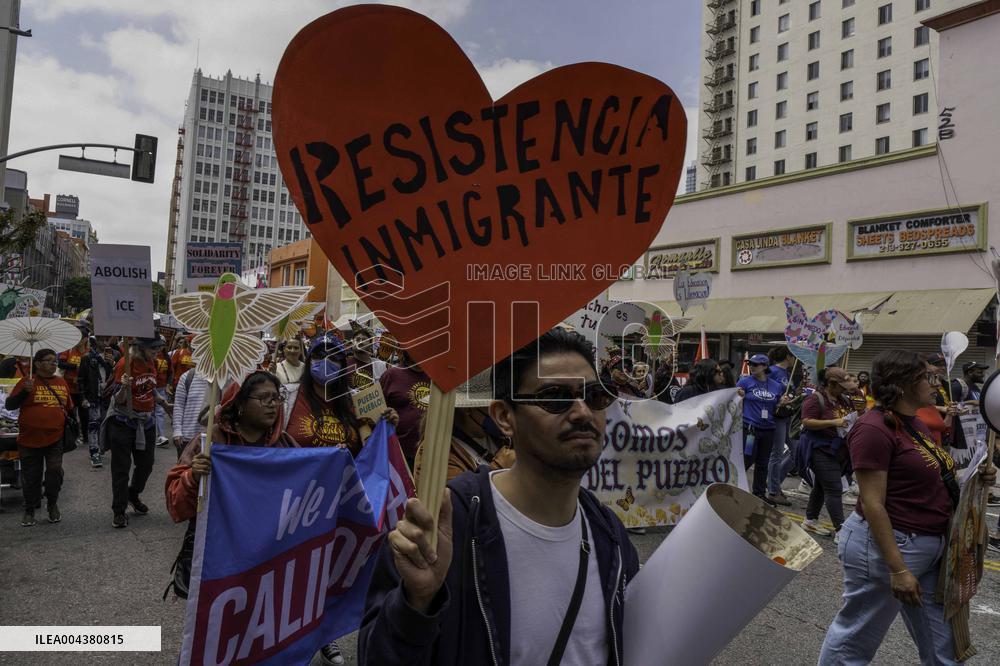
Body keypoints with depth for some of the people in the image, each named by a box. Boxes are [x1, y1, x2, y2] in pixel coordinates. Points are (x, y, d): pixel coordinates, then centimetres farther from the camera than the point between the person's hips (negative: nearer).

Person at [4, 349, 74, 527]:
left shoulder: (62, 383, 8)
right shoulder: (27, 382, -3)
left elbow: (69, 408, 20)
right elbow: (9, 405, -5)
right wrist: (25, 392, -20)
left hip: (55, 439, 2)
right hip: (30, 439, -2)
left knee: (55, 472, -7)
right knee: (30, 477, 9)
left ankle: (53, 504, 16)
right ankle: (29, 511, 25)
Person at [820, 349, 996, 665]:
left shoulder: (915, 423, 9)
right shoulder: (874, 429, -21)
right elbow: (873, 504, -23)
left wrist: (973, 476, 4)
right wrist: (898, 569, -24)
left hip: (930, 546, 9)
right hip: (886, 546, -9)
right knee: (854, 640, 8)